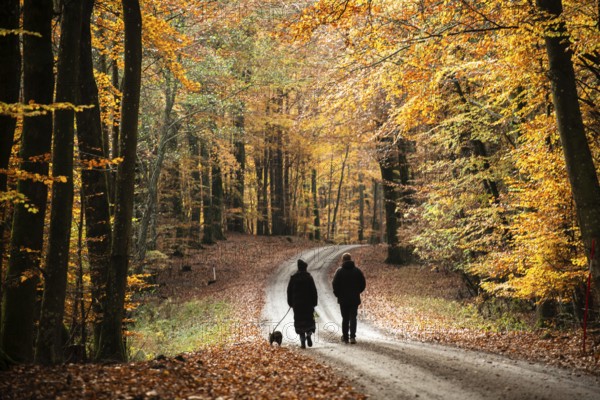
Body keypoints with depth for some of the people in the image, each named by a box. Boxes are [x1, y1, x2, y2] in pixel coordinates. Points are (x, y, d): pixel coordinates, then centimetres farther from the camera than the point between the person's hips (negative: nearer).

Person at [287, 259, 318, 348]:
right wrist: (314, 302, 2)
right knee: (309, 319, 12)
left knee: (299, 321, 5)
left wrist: (290, 303, 14)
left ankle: (302, 342, 0)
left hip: (297, 304, 1)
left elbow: (289, 291, 6)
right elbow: (314, 291, -5)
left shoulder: (293, 278, 2)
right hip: (308, 303, -1)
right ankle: (309, 333, -14)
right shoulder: (309, 277, -5)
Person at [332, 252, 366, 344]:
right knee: (353, 318, 2)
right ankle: (352, 336, -13)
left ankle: (345, 337, 13)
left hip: (343, 299, -1)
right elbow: (363, 283, 2)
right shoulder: (357, 270, 0)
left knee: (345, 318, 10)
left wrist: (337, 294, 6)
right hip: (354, 299, 1)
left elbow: (335, 284, -9)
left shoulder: (340, 271, -6)